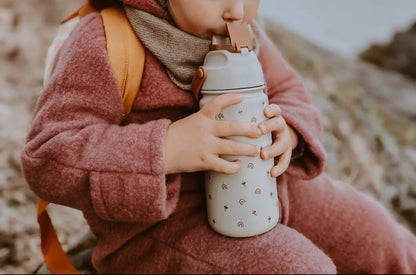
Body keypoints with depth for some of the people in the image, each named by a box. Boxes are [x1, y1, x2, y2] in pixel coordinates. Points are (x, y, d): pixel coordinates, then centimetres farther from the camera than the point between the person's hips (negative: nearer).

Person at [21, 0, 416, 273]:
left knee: (381, 242, 6)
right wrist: (166, 150, -36)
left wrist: (284, 132, -18)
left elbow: (289, 95, 6)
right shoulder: (103, 45, -19)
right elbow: (50, 161, -22)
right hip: (160, 222, -6)